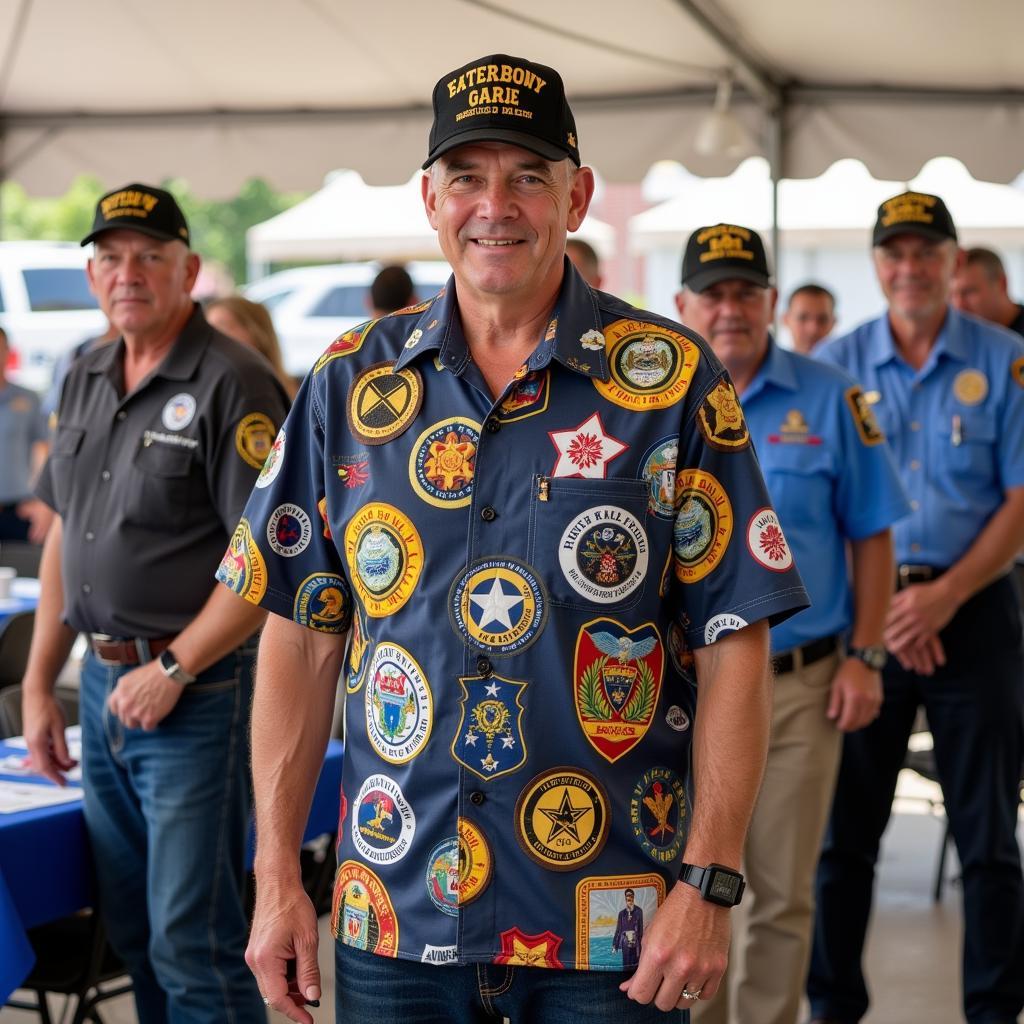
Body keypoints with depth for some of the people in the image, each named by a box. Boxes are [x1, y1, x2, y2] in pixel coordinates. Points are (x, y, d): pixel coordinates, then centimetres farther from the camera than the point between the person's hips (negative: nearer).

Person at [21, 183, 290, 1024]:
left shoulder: (231, 384, -12)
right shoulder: (86, 382, 12)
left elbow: (270, 561, -17)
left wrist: (173, 669, -15)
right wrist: (39, 684, 13)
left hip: (195, 695, -7)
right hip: (102, 687, 8)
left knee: (192, 940, -3)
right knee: (131, 929, 16)